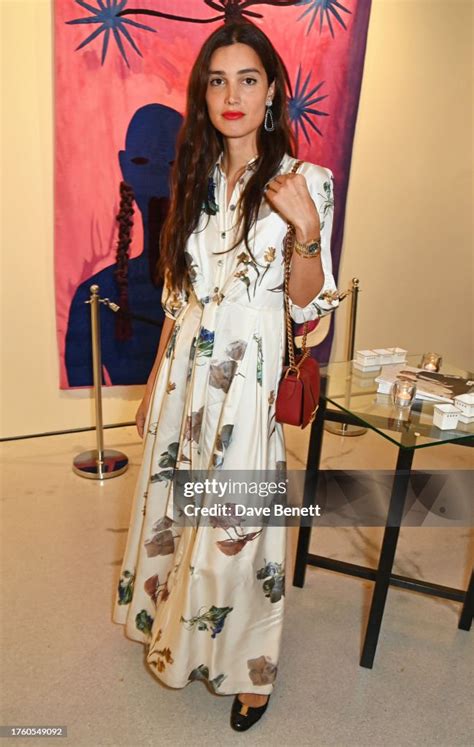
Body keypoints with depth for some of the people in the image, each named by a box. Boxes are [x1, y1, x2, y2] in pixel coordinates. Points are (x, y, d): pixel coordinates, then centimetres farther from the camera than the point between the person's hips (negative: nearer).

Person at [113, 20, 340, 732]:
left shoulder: (305, 182, -5)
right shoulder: (196, 178, 9)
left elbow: (309, 308, -7)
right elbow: (176, 294, 11)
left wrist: (305, 230, -23)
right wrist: (155, 381, 12)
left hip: (251, 377, -5)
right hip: (185, 371, 5)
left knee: (235, 522, 5)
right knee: (173, 506, 15)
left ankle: (247, 664, 33)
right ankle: (177, 630, 44)